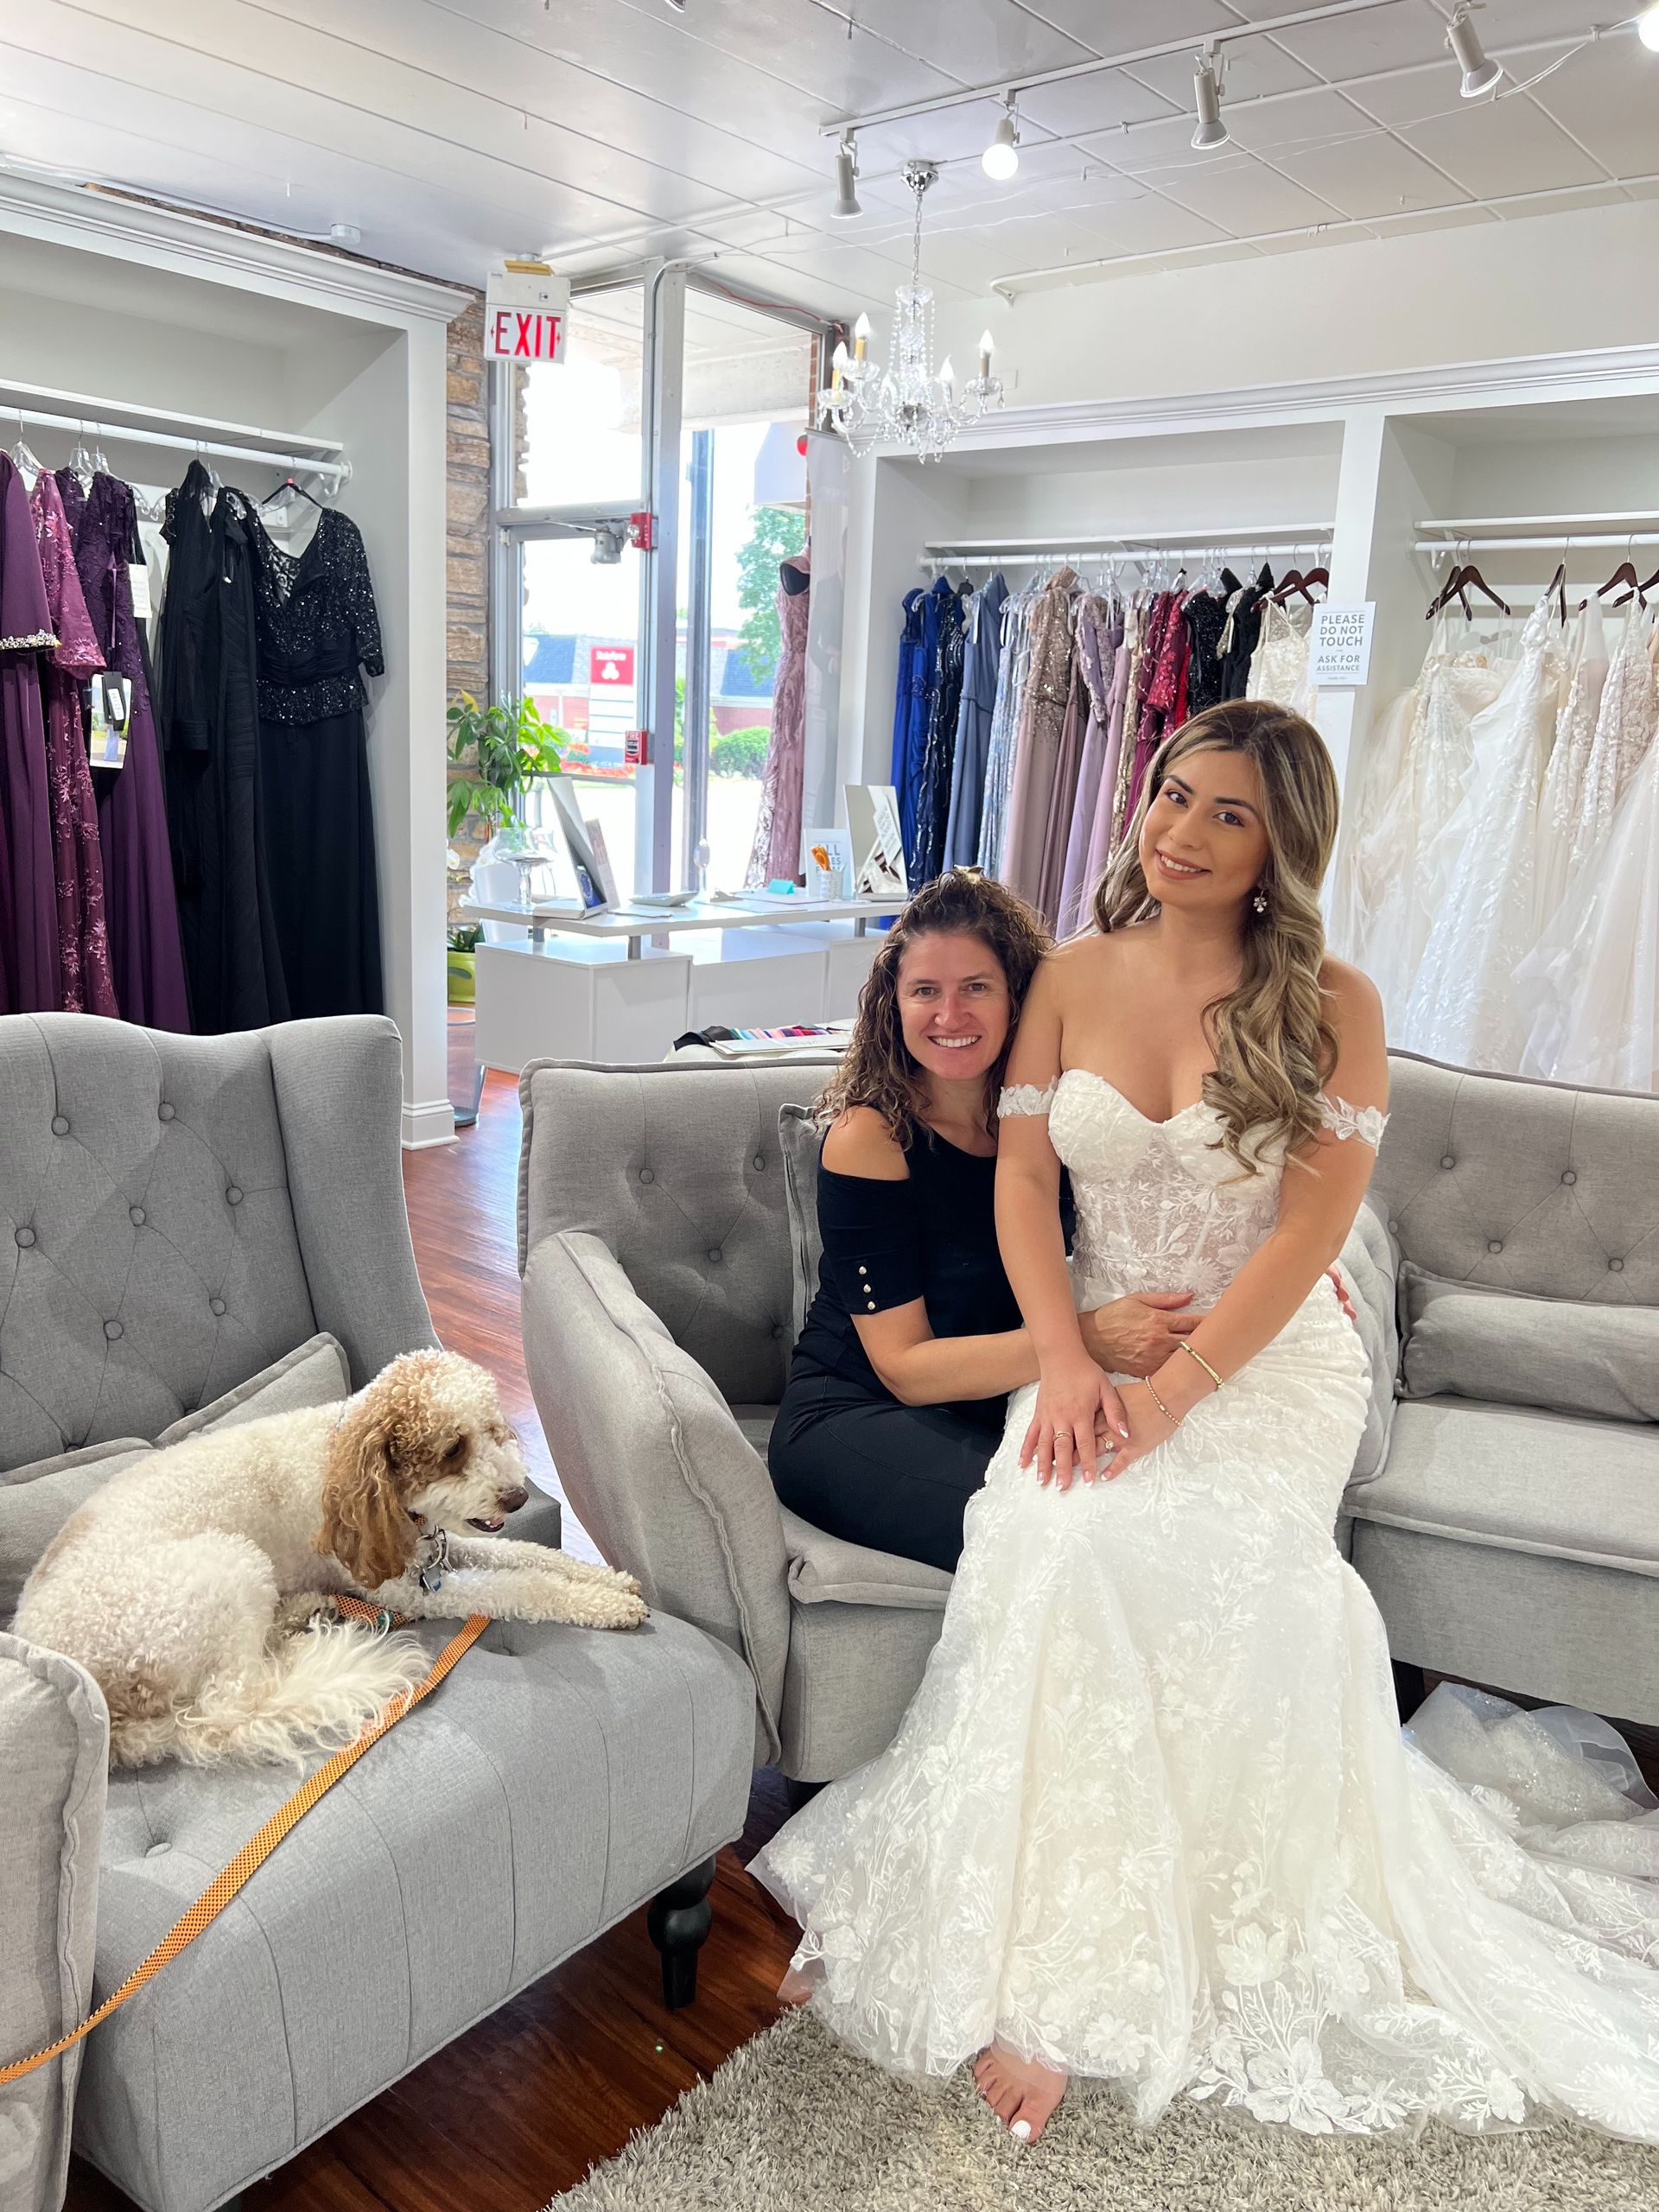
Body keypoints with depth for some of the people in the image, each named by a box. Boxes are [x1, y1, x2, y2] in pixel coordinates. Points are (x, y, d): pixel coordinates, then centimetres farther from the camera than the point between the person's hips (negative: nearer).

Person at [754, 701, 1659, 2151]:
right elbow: (1022, 1180, 1)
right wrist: (1069, 1365, -12)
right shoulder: (1072, 980, 5)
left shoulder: (1330, 1005, -4)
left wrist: (1171, 1393, -17)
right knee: (1058, 1546, -26)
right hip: (1097, 1347, 3)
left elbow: (1309, 1231, -9)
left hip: (1268, 1362, -2)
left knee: (1148, 1555, -28)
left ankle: (1059, 1980, -11)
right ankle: (1048, 1976, -10)